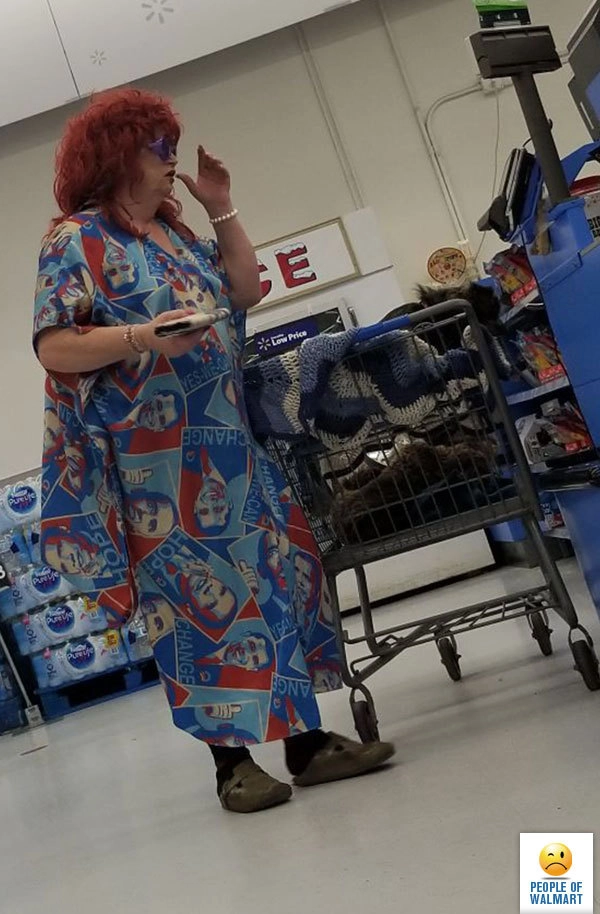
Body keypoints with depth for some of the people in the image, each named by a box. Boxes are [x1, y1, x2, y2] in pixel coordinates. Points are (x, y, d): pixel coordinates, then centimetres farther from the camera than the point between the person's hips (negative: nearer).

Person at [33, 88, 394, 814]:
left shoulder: (175, 231, 18)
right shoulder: (76, 240, -4)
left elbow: (246, 292, 18)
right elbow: (53, 349, -12)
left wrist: (222, 211, 12)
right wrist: (141, 335, -24)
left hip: (227, 443, 8)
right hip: (155, 462, -7)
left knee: (278, 577, 6)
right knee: (198, 598, -2)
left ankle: (307, 740, 15)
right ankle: (232, 760, 11)